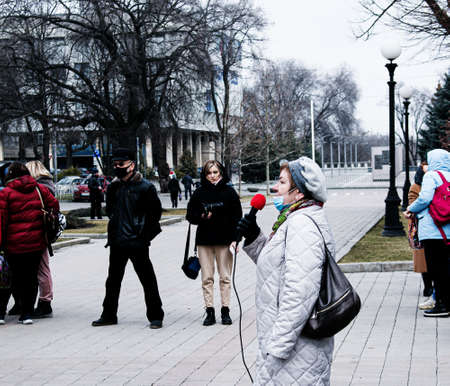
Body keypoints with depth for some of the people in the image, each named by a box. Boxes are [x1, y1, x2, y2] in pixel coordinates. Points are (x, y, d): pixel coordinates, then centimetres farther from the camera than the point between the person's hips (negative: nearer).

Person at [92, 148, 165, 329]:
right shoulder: (113, 186, 9)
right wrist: (115, 228, 13)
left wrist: (145, 234, -6)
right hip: (117, 242, 6)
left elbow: (156, 211, -5)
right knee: (113, 280, 13)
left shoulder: (145, 187, -8)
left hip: (137, 242, -6)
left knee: (148, 280, 0)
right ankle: (109, 315, 24)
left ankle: (155, 316, 7)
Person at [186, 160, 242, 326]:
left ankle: (225, 311, 10)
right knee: (207, 278, 3)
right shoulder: (199, 193, 4)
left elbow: (236, 217, 2)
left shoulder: (229, 192, 1)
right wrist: (202, 217, -13)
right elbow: (190, 215, 8)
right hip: (204, 240, 1)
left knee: (225, 277, 3)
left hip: (224, 240, -1)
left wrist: (235, 239, -7)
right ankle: (210, 311, 8)